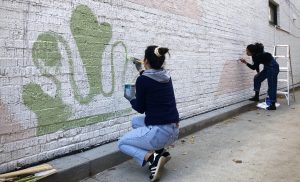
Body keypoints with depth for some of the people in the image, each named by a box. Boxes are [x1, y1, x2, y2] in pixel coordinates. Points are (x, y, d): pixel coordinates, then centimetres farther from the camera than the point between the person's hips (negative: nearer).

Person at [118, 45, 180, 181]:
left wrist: (130, 98, 17)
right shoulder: (167, 77, 7)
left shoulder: (142, 80, -13)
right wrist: (141, 71, 36)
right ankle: (161, 151, 15)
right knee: (136, 121, 29)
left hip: (159, 132, -7)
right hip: (174, 131, 8)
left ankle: (152, 157, -8)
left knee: (122, 143, 15)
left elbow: (140, 108, -2)